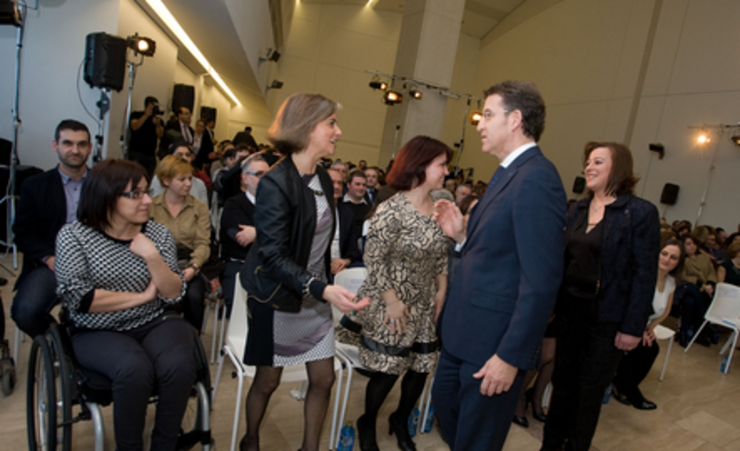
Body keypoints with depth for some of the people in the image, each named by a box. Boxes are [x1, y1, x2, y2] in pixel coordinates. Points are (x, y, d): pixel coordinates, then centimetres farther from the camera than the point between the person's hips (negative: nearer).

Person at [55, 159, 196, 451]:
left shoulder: (158, 234, 3)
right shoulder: (73, 236, -2)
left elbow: (174, 295, -1)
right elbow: (77, 298, -12)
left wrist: (152, 257, -17)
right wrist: (142, 296, -9)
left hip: (154, 324, 2)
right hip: (97, 332, -2)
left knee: (179, 366, -28)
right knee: (134, 369, -32)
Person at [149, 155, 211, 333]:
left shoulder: (199, 207, 12)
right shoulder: (151, 206, 10)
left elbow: (203, 244, 2)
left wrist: (193, 267, -17)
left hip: (188, 264, 1)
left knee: (194, 295, -30)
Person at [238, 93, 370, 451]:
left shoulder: (323, 179, 3)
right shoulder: (275, 183, -20)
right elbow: (272, 255, -24)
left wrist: (326, 283, 12)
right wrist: (321, 289, -34)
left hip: (315, 295, 6)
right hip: (278, 298, -6)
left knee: (324, 379, 10)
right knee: (268, 379, 12)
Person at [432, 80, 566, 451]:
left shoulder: (536, 179, -21)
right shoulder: (509, 173, 10)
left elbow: (541, 280, -24)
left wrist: (511, 356, -21)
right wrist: (461, 234, 2)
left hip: (495, 341, -9)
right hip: (465, 331, 9)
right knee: (444, 401, 26)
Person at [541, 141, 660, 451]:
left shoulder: (641, 213, -10)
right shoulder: (578, 209, 6)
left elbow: (645, 274, -12)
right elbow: (564, 257, 8)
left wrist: (633, 327, -13)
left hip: (607, 318, -4)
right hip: (570, 310, 5)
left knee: (590, 390, 12)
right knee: (563, 382, 15)